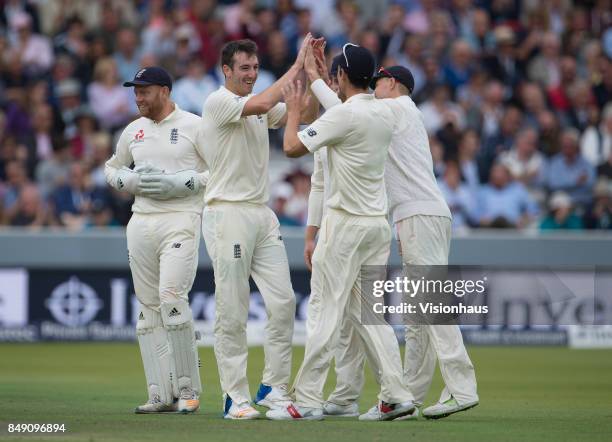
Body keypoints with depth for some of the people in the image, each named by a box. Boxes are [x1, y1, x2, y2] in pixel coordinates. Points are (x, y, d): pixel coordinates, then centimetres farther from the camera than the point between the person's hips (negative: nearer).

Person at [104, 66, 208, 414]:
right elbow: (112, 168, 26)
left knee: (172, 297, -20)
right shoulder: (134, 131, 15)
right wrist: (130, 180, 4)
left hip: (181, 220, -6)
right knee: (149, 308, 3)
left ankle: (188, 389, -10)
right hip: (141, 222, 6)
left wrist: (180, 183, -15)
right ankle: (162, 395, 6)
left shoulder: (194, 126, -2)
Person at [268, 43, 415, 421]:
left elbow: (293, 147, -12)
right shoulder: (386, 114, 9)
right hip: (379, 224, 8)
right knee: (370, 312, 11)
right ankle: (397, 395, 3)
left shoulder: (344, 114, -15)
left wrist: (294, 110, 6)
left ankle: (308, 400, -6)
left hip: (346, 224, -8)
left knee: (325, 310, -5)